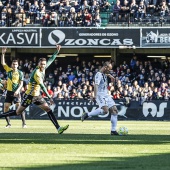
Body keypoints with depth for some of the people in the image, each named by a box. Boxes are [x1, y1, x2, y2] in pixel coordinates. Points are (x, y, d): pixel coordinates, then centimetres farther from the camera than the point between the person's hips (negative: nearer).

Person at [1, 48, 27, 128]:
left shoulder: (20, 73, -3)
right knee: (5, 107, 1)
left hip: (16, 92, -4)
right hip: (9, 92, 4)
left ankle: (24, 123, -8)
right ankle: (8, 123, 12)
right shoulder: (9, 70, 6)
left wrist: (17, 90, -19)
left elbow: (21, 83, -5)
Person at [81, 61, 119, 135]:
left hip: (106, 95, 9)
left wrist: (108, 75, 25)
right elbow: (96, 85, -28)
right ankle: (87, 115, -15)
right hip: (100, 95, -9)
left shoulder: (104, 74, 15)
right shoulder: (99, 75, -13)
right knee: (105, 110, -29)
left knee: (114, 111, 3)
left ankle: (113, 130, 6)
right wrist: (95, 95, -40)